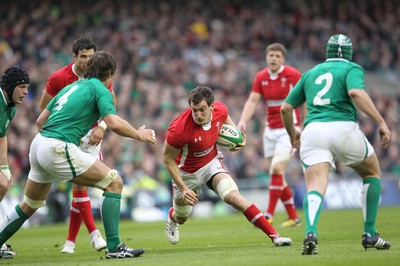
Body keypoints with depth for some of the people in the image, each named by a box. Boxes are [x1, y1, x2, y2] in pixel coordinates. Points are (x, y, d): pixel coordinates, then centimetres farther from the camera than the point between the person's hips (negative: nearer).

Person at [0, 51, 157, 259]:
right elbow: (114, 124, -14)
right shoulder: (100, 89, 0)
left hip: (39, 143, 8)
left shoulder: (72, 86, 23)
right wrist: (139, 135, 2)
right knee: (114, 183, -3)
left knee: (29, 205, 25)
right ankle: (114, 247, -9)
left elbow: (41, 120, 24)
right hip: (58, 149, -8)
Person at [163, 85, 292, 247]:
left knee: (233, 197, -23)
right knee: (181, 219, 17)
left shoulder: (220, 110, -21)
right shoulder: (179, 128, -34)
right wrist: (183, 188, -22)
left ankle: (274, 235, -22)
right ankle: (172, 217, 58)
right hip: (186, 172, -2)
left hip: (211, 163, 2)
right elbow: (168, 160, -20)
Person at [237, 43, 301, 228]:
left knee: (276, 168, -19)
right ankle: (293, 217, 18)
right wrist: (243, 121, -17)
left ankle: (269, 215, -13)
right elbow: (252, 101, -1)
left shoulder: (293, 75, -10)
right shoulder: (261, 77, 5)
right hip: (270, 130, 6)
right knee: (274, 173, 7)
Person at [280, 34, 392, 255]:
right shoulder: (352, 68, 11)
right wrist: (380, 122, -13)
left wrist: (292, 134, 41)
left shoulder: (310, 73, 25)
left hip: (312, 130, 2)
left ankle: (310, 233, -37)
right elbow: (356, 92, -12)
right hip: (343, 128, -2)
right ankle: (369, 235, 18)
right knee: (372, 172, 22)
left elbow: (285, 108, 24)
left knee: (315, 188, -6)